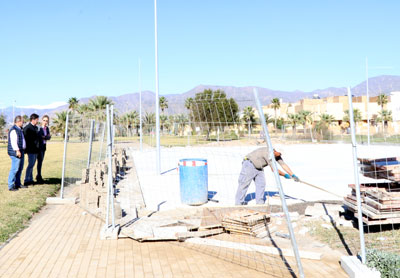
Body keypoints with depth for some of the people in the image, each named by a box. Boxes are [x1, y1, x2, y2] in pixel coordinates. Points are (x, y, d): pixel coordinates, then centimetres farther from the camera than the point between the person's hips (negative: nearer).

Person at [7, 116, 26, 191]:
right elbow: (13, 141, -21)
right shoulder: (14, 130, -14)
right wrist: (17, 150, -26)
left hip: (20, 151, 11)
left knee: (20, 168, 14)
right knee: (15, 169, -10)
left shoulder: (19, 129, 18)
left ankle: (18, 184, 22)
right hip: (15, 152, -11)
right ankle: (11, 186, -7)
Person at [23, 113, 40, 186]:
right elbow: (25, 138, -15)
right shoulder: (27, 128, -12)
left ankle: (30, 180, 21)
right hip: (31, 150, -8)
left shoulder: (36, 127, 15)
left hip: (36, 150, 8)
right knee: (30, 165, -6)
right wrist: (26, 149, -17)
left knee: (32, 165, 13)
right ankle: (26, 181, -1)